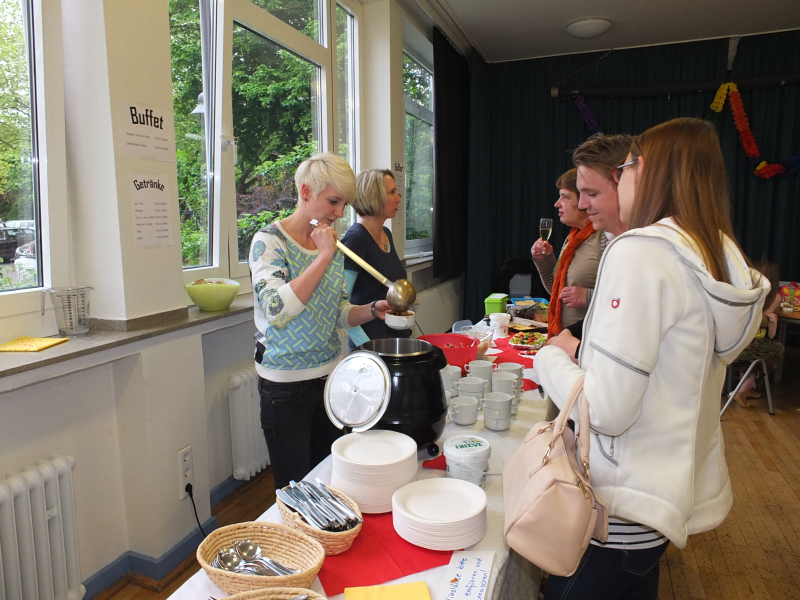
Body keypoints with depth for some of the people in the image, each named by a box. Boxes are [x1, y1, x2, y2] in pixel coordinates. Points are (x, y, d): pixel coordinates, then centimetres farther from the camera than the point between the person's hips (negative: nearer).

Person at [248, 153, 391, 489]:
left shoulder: (331, 244, 6)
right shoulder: (270, 241, -12)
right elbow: (277, 309, -27)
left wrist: (374, 310, -8)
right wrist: (324, 256, -23)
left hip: (330, 375, 6)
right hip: (286, 385, -6)